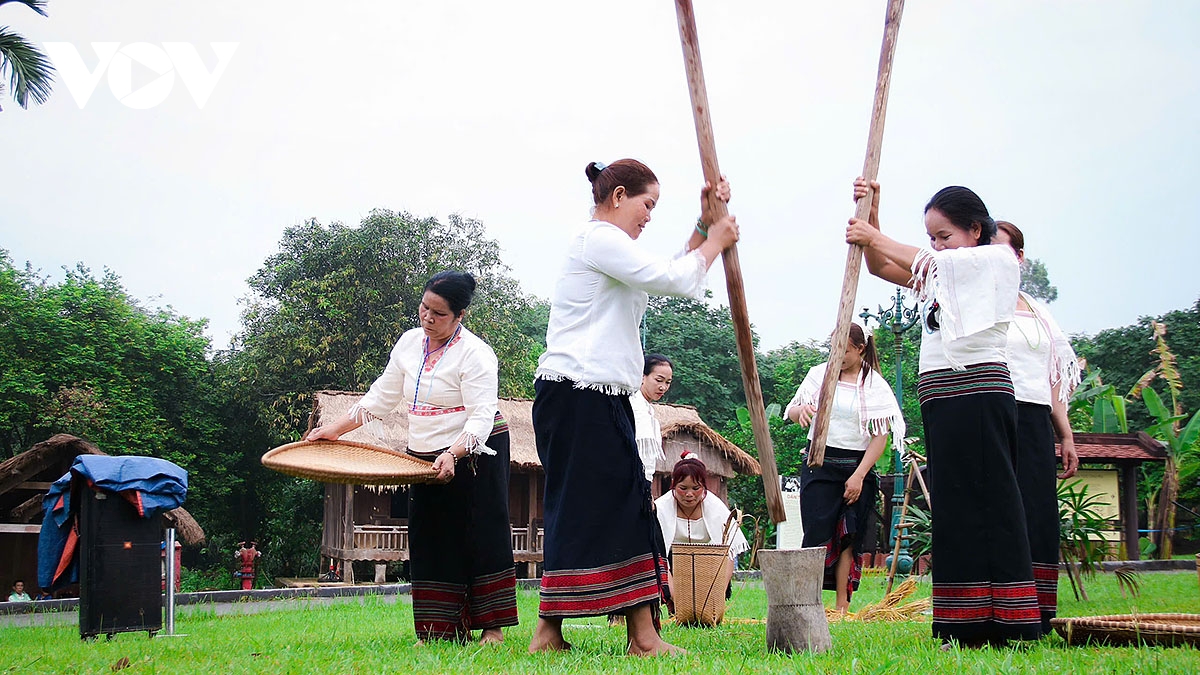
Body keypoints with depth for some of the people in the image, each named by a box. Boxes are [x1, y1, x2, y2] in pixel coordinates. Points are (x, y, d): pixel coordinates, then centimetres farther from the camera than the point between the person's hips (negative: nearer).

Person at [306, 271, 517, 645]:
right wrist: (337, 428, 7)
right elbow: (382, 396, 13)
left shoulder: (475, 354, -16)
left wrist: (453, 454, -39)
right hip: (424, 457, 6)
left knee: (482, 537, -3)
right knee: (431, 543, 4)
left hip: (474, 453, -6)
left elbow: (481, 417, -24)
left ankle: (492, 627, 3)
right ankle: (440, 629, 8)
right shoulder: (409, 342, 5)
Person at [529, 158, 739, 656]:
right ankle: (546, 634, -6)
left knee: (628, 507, 6)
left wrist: (705, 225, 18)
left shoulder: (608, 247, 25)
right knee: (581, 511, -9)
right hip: (577, 396, -11)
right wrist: (715, 242, 4)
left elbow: (671, 279, 26)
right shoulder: (598, 237, -8)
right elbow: (673, 280, -13)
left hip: (603, 401, 11)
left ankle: (642, 634, 6)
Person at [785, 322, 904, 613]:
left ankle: (842, 605, 1)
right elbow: (791, 411, 8)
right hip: (820, 463, 1)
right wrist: (801, 410, -17)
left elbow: (881, 436, -3)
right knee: (817, 535, -9)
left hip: (857, 466, -1)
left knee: (848, 539, -2)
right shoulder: (819, 374, 7)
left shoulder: (875, 385, 1)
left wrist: (859, 476, -11)